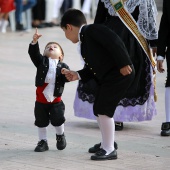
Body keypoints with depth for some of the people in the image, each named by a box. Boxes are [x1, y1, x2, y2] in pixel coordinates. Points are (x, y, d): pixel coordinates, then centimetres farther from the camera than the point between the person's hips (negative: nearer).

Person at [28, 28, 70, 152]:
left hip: (56, 99, -1)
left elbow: (67, 78, -11)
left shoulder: (63, 66, 0)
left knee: (58, 119, 0)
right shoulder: (42, 61, 3)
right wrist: (34, 42, -26)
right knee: (41, 121, 8)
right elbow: (34, 53, -11)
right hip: (41, 99, 1)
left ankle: (60, 136, 29)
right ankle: (43, 141, 23)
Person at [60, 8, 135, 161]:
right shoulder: (85, 42, 19)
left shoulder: (92, 30, -11)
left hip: (120, 74, -10)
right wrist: (77, 75, 7)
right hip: (108, 78, 10)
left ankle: (109, 150, -1)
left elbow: (114, 42, -21)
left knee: (104, 110, -9)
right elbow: (94, 68, 19)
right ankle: (107, 143, 29)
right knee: (98, 110, 15)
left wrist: (124, 64, -25)